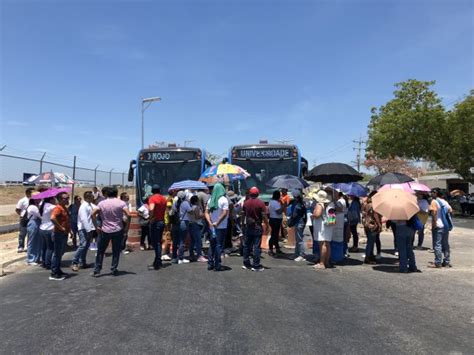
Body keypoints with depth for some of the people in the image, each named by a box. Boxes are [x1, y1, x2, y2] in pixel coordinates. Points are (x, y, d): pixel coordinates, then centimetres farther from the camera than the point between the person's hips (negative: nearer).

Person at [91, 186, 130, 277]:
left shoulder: (102, 203, 0)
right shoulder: (121, 203, -6)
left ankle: (97, 270, 15)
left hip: (105, 231, 2)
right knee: (116, 251, 9)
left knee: (100, 251, 13)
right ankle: (114, 270, 13)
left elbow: (93, 214, -8)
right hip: (118, 231, -1)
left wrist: (96, 226, -2)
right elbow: (128, 215, -16)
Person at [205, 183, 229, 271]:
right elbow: (225, 213, -17)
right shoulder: (224, 200, -9)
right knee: (219, 245, 2)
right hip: (221, 227, -5)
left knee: (212, 245, 14)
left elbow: (206, 213, 5)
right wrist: (217, 223, -12)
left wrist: (210, 223, -3)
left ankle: (210, 264, 18)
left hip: (212, 226, 5)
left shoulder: (210, 200, 7)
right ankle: (217, 265, 5)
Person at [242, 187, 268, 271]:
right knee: (256, 246, -1)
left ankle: (246, 264, 19)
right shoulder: (260, 203, -12)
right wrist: (267, 225, -2)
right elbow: (264, 216, -13)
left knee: (247, 245, 13)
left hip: (248, 226, 4)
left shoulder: (246, 203, 2)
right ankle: (256, 265, 2)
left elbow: (243, 214, 10)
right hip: (257, 227, -4)